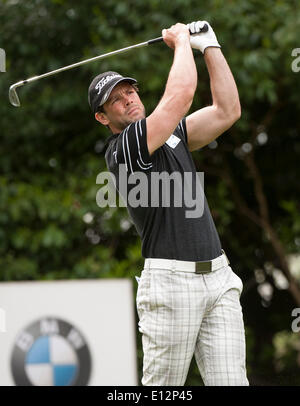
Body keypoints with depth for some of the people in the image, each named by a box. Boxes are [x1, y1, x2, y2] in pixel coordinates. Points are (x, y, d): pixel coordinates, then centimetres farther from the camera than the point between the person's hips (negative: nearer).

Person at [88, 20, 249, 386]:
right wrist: (181, 41, 2)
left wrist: (209, 46, 10)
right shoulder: (122, 149, -7)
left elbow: (227, 111, 12)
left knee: (231, 381, -2)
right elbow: (182, 94, -14)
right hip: (171, 278, -7)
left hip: (218, 276, 7)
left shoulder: (171, 133, 19)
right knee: (162, 386, -4)